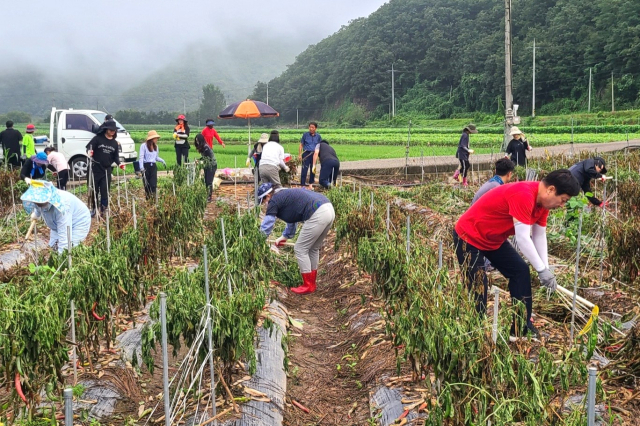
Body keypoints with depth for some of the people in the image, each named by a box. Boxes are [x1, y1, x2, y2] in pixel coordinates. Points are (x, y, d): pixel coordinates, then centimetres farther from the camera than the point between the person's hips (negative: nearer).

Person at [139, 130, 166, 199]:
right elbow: (141, 157, -11)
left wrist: (162, 161, 8)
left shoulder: (156, 146, 14)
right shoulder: (144, 146, -6)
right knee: (147, 185, 0)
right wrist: (141, 167, -22)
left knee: (154, 184, -9)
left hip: (153, 166, 4)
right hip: (146, 166, -4)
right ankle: (148, 199, 11)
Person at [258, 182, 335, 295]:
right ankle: (312, 283, 28)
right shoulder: (285, 195, 29)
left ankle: (308, 286, 9)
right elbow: (292, 218, 42)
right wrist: (285, 236, 50)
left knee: (300, 249, 4)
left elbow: (266, 225, 3)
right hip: (329, 209, 10)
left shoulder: (274, 201, 2)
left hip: (318, 215, -10)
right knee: (313, 248, 21)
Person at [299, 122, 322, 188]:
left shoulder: (318, 136, 7)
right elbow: (301, 145, 5)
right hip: (306, 154, -3)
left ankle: (310, 184, 24)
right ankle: (302, 185, -7)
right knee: (304, 169, -9)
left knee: (313, 170, 10)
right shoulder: (305, 134, 2)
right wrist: (299, 154, -1)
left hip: (314, 154, 3)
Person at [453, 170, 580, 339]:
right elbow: (523, 238, -32)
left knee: (521, 271, 7)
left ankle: (522, 327, 14)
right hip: (469, 237, -10)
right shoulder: (523, 195, -32)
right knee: (477, 287, -11)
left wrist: (546, 270, -1)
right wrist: (542, 270, -24)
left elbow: (539, 236, 5)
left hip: (495, 239, 10)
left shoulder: (542, 201, -2)